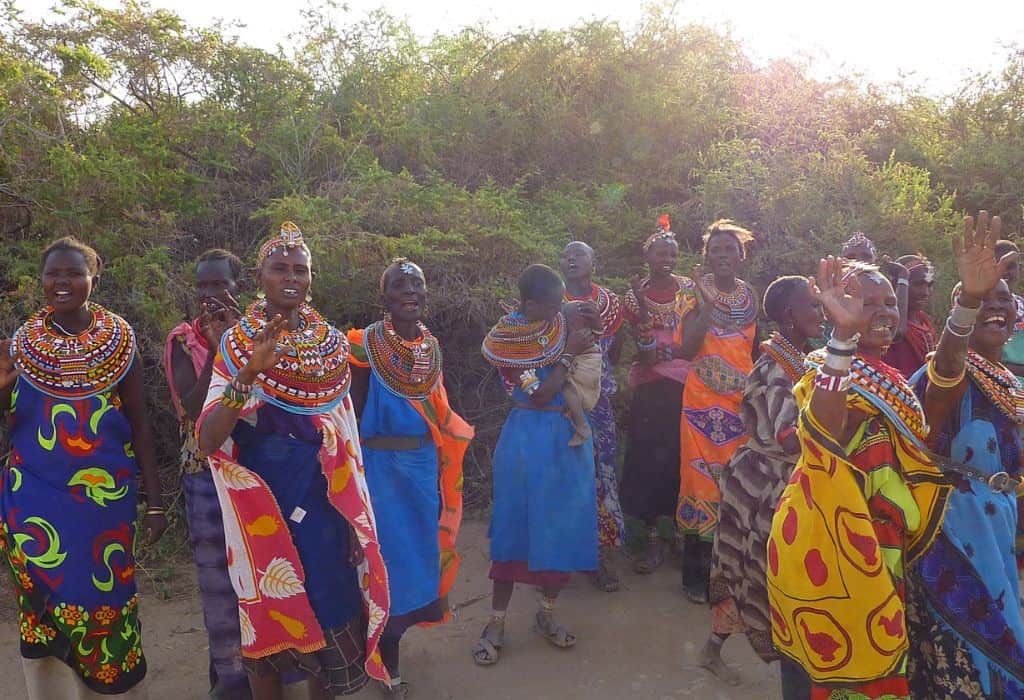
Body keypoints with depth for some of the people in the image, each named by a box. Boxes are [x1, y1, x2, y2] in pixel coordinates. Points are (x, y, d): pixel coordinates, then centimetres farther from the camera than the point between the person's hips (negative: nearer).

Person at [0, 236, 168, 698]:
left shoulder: (120, 339, 0)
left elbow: (139, 425, 1)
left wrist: (154, 501, -1)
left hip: (106, 493, -1)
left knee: (106, 601, 5)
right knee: (44, 605, 6)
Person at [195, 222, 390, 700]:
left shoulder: (332, 344, 3)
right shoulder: (236, 343, -6)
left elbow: (346, 438, 9)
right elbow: (207, 440, -18)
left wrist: (356, 518, 8)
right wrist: (249, 373, -32)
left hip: (322, 501, 3)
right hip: (261, 504, -2)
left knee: (329, 610, 8)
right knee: (266, 618, 9)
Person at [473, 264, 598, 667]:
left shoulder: (563, 324, 4)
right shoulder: (508, 338, -13)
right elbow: (540, 395, -18)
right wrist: (569, 354, -15)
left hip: (570, 439, 5)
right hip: (528, 441, -5)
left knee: (566, 526, 9)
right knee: (515, 528, 2)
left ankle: (547, 614, 27)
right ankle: (496, 622, 15)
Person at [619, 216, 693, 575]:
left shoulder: (687, 288, 4)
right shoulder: (635, 294, 5)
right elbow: (643, 347, -6)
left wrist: (660, 352, -13)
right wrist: (641, 303, -16)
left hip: (685, 384, 0)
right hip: (650, 388, 1)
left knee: (682, 455, 0)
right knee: (648, 457, -1)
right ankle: (653, 538, 7)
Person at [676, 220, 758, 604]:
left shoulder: (751, 297, 8)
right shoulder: (695, 292, -4)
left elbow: (755, 347, 15)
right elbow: (686, 349, -14)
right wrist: (706, 304, -21)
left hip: (742, 402, 3)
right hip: (703, 403, -3)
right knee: (701, 479, 0)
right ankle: (697, 575, 13)